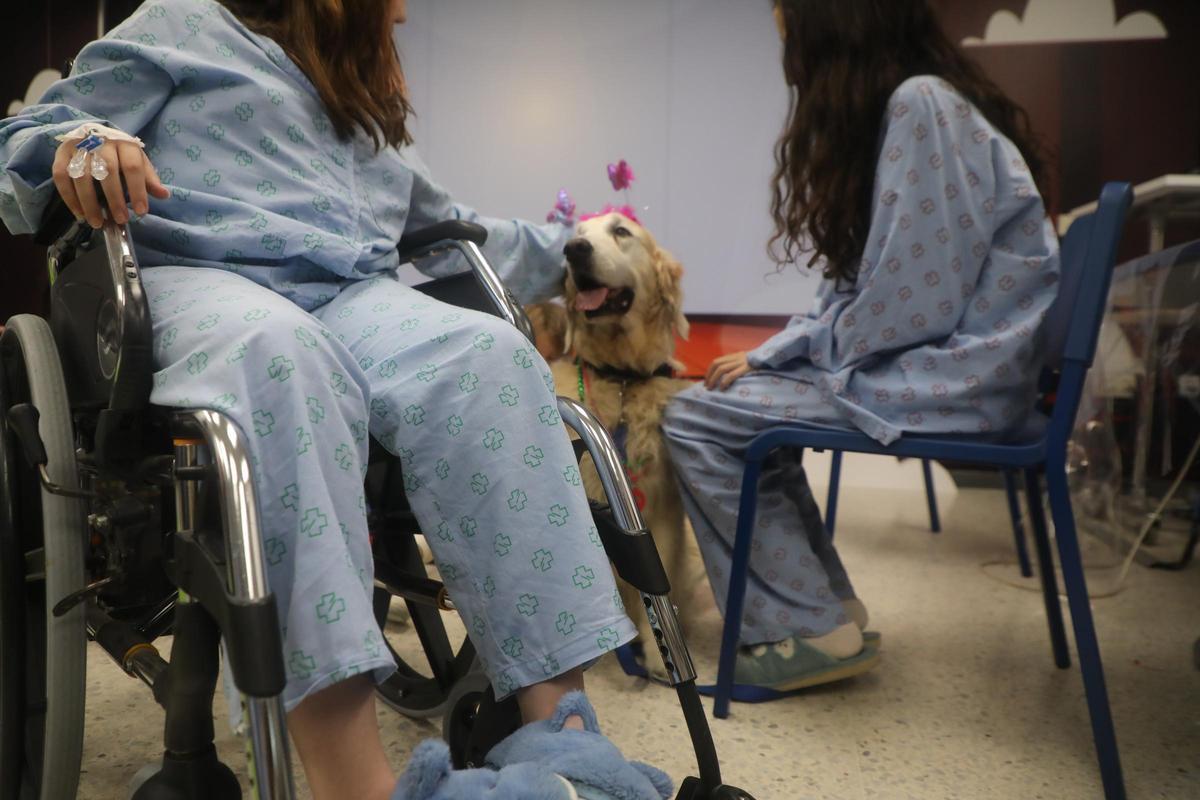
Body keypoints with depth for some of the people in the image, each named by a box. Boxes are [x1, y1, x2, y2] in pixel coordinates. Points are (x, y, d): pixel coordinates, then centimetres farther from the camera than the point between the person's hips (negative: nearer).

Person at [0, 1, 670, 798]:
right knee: (280, 352, -41)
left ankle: (561, 730, -38)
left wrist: (563, 251, 50)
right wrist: (78, 144, -11)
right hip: (203, 279, -4)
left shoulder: (368, 103, 35)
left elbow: (447, 225, 45)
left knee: (490, 354, -30)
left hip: (358, 296, 4)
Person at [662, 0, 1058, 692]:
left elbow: (914, 298, -22)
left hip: (954, 375, -10)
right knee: (741, 397, 15)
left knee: (696, 420, -8)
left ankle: (804, 629, -1)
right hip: (920, 357, 10)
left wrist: (796, 351, -7)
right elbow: (864, 288, 13)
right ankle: (827, 605, 14)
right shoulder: (898, 106, 14)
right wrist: (772, 355, 5)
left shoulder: (921, 102, -17)